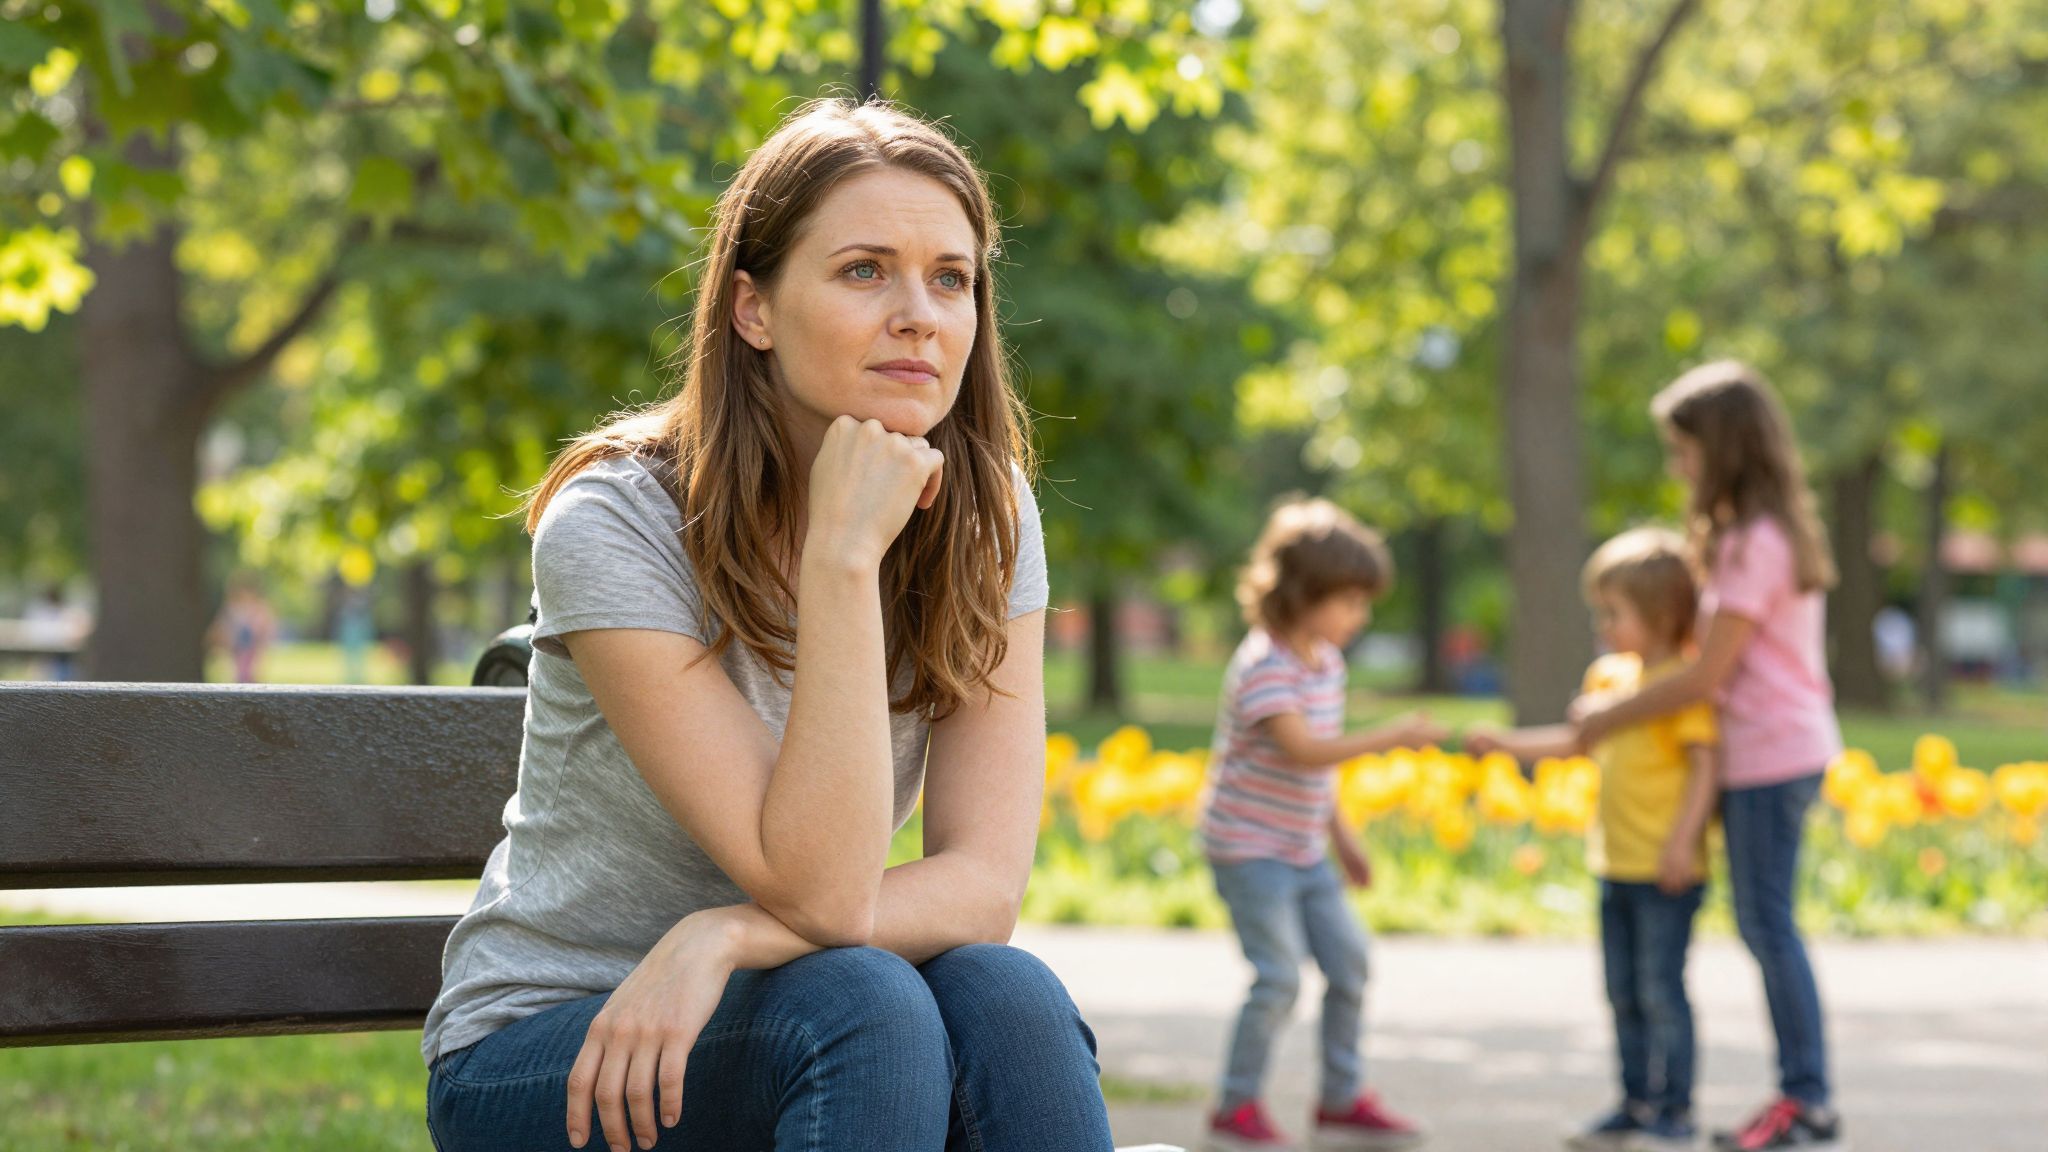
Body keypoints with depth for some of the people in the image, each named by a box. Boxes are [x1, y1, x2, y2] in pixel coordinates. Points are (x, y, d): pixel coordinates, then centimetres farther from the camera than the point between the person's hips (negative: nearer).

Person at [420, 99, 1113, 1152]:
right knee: (868, 1008, -33)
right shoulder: (615, 527, -19)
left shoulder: (985, 522, -5)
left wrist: (726, 937, -28)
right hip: (542, 1051, -4)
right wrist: (842, 554, -30)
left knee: (1007, 1000, -28)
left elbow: (983, 885, -13)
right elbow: (819, 893, -25)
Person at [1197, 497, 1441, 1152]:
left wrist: (1342, 839, 19)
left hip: (1303, 848, 9)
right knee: (1280, 977, -12)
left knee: (1348, 962, 6)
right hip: (1249, 846, -9)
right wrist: (1391, 737, -34)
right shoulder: (1264, 667, -20)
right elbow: (1302, 750, -33)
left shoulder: (1327, 662, 8)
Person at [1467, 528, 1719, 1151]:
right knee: (1623, 993, 13)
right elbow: (1576, 739, 23)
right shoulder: (1610, 675, 11)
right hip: (1617, 865, 8)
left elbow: (1705, 765, -17)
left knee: (1661, 989, -6)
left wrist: (1683, 840, -23)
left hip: (1666, 869, -8)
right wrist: (1505, 744, 19)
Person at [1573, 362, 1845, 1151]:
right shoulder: (1769, 532, 13)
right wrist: (1619, 708, 13)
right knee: (1763, 925, 11)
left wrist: (1614, 717, -7)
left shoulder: (1756, 544, -17)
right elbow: (1723, 659, 17)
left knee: (1768, 924, -5)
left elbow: (1705, 679, -18)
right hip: (1783, 750, 9)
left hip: (1772, 758, -9)